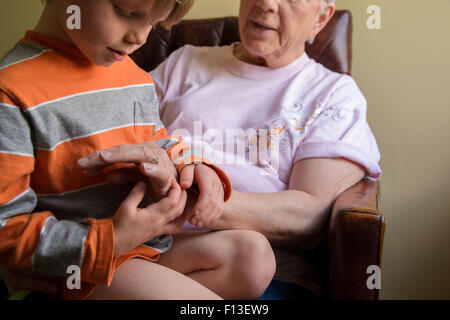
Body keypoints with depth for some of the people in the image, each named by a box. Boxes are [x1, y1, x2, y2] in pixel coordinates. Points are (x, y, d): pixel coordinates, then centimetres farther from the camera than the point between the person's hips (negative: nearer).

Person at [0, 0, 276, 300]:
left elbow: (161, 145, 23)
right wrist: (112, 239, -23)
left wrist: (194, 167, -1)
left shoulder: (136, 76, 10)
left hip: (153, 241, 8)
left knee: (254, 252, -6)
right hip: (85, 265, -8)